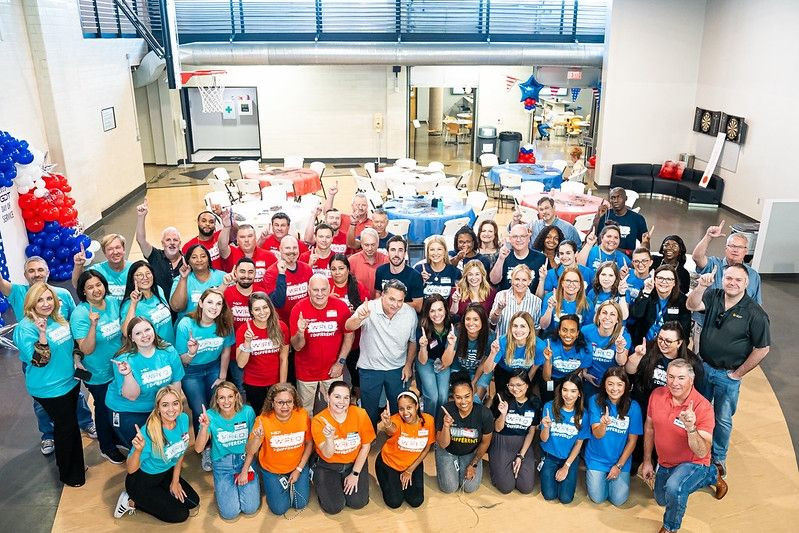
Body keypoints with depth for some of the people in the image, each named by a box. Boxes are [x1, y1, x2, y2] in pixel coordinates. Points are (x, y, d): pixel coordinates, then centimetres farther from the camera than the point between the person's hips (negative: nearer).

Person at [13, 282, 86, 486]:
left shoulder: (58, 319, 3)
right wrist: (42, 334, -37)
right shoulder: (26, 327, -20)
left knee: (71, 424, 20)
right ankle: (67, 473, 26)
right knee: (65, 427, 5)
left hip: (70, 381, 7)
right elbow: (39, 361, -27)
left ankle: (75, 465, 39)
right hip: (50, 389, -7)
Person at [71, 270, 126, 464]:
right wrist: (93, 325, -40)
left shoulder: (113, 303, -7)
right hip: (99, 374, -5)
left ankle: (118, 438, 47)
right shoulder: (80, 314, -24)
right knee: (104, 409, 15)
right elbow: (86, 350, -29)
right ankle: (107, 447, 38)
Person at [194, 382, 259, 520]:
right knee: (230, 512, -10)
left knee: (251, 508, -9)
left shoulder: (247, 411, -13)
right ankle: (220, 488, 20)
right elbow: (198, 449, -21)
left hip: (245, 461, 1)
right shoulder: (210, 416, -15)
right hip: (222, 465, 0)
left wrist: (245, 470, -6)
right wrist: (204, 427, -37)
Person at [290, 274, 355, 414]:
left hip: (332, 372, 1)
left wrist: (341, 362, -4)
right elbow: (297, 347, -12)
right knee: (305, 413, 15)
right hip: (306, 374, 0)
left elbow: (349, 335, 0)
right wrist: (300, 332, -33)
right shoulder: (298, 309, -14)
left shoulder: (340, 307, -13)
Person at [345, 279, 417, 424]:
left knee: (398, 409, 18)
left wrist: (408, 365, 4)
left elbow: (413, 341, 3)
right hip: (370, 368, -2)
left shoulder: (410, 313, -12)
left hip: (397, 369, 2)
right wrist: (359, 317, -57)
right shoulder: (369, 308, -21)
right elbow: (349, 327, -36)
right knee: (369, 410, 15)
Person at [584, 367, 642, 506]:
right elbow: (597, 435, -17)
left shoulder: (633, 406, -12)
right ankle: (591, 474, 27)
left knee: (618, 500, -4)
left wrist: (619, 465, -6)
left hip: (621, 459, 1)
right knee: (598, 499, -3)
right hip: (597, 458, 0)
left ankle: (615, 473, 24)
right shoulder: (595, 401, -13)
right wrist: (604, 424, -40)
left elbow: (632, 440, -5)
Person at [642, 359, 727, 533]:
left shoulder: (703, 407, -28)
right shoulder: (657, 395, -15)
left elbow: (702, 453, -30)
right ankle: (712, 474, 43)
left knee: (674, 488, -37)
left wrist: (691, 428, -48)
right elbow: (649, 428, 1)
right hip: (664, 463, 6)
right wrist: (647, 461, 6)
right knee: (662, 500, 28)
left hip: (692, 464, -6)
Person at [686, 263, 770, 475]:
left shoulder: (755, 313, -17)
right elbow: (692, 305, -23)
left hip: (728, 375, -3)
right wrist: (702, 285, -39)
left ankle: (718, 457, 36)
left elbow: (762, 349, -12)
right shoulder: (713, 296, -7)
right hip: (704, 366, 3)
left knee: (723, 419, 14)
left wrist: (738, 373, -8)